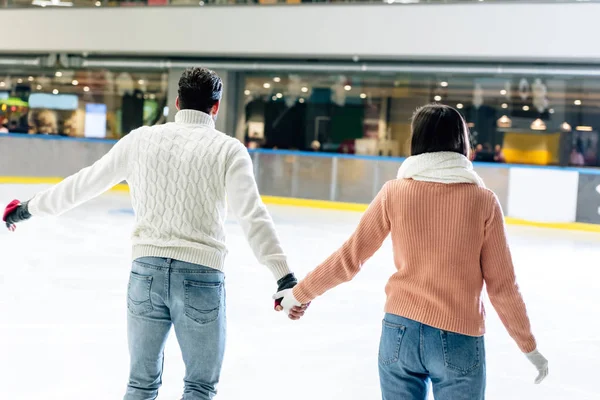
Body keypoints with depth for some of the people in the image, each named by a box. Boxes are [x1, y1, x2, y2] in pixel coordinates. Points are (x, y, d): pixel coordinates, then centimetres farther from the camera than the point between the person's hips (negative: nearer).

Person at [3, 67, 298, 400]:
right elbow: (253, 217, -14)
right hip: (201, 275, -3)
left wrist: (28, 208, 25)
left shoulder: (142, 139, 5)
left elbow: (84, 183, 12)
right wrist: (285, 277, -18)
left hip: (147, 270, 3)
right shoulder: (228, 149, -3)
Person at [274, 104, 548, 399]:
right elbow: (501, 285, -3)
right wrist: (529, 347, 10)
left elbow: (349, 258, 1)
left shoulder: (395, 192, -4)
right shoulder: (483, 200, -7)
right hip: (459, 340, -1)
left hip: (400, 332, 2)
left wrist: (300, 293, 16)